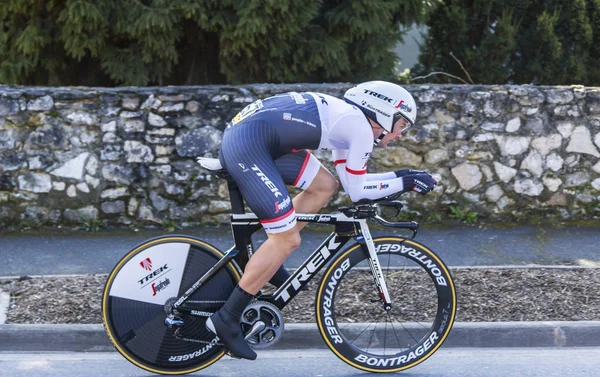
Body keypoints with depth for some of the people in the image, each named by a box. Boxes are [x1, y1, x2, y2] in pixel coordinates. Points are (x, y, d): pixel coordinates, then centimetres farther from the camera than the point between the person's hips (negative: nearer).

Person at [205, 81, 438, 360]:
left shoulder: (345, 118, 23)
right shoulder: (361, 127, -3)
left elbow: (351, 181, 28)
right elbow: (356, 190, 2)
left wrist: (400, 176, 25)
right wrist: (404, 183, 9)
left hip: (238, 130, 10)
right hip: (247, 146, -10)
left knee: (325, 185, 17)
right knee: (288, 241, -5)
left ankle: (268, 260, 18)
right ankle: (226, 319, -1)